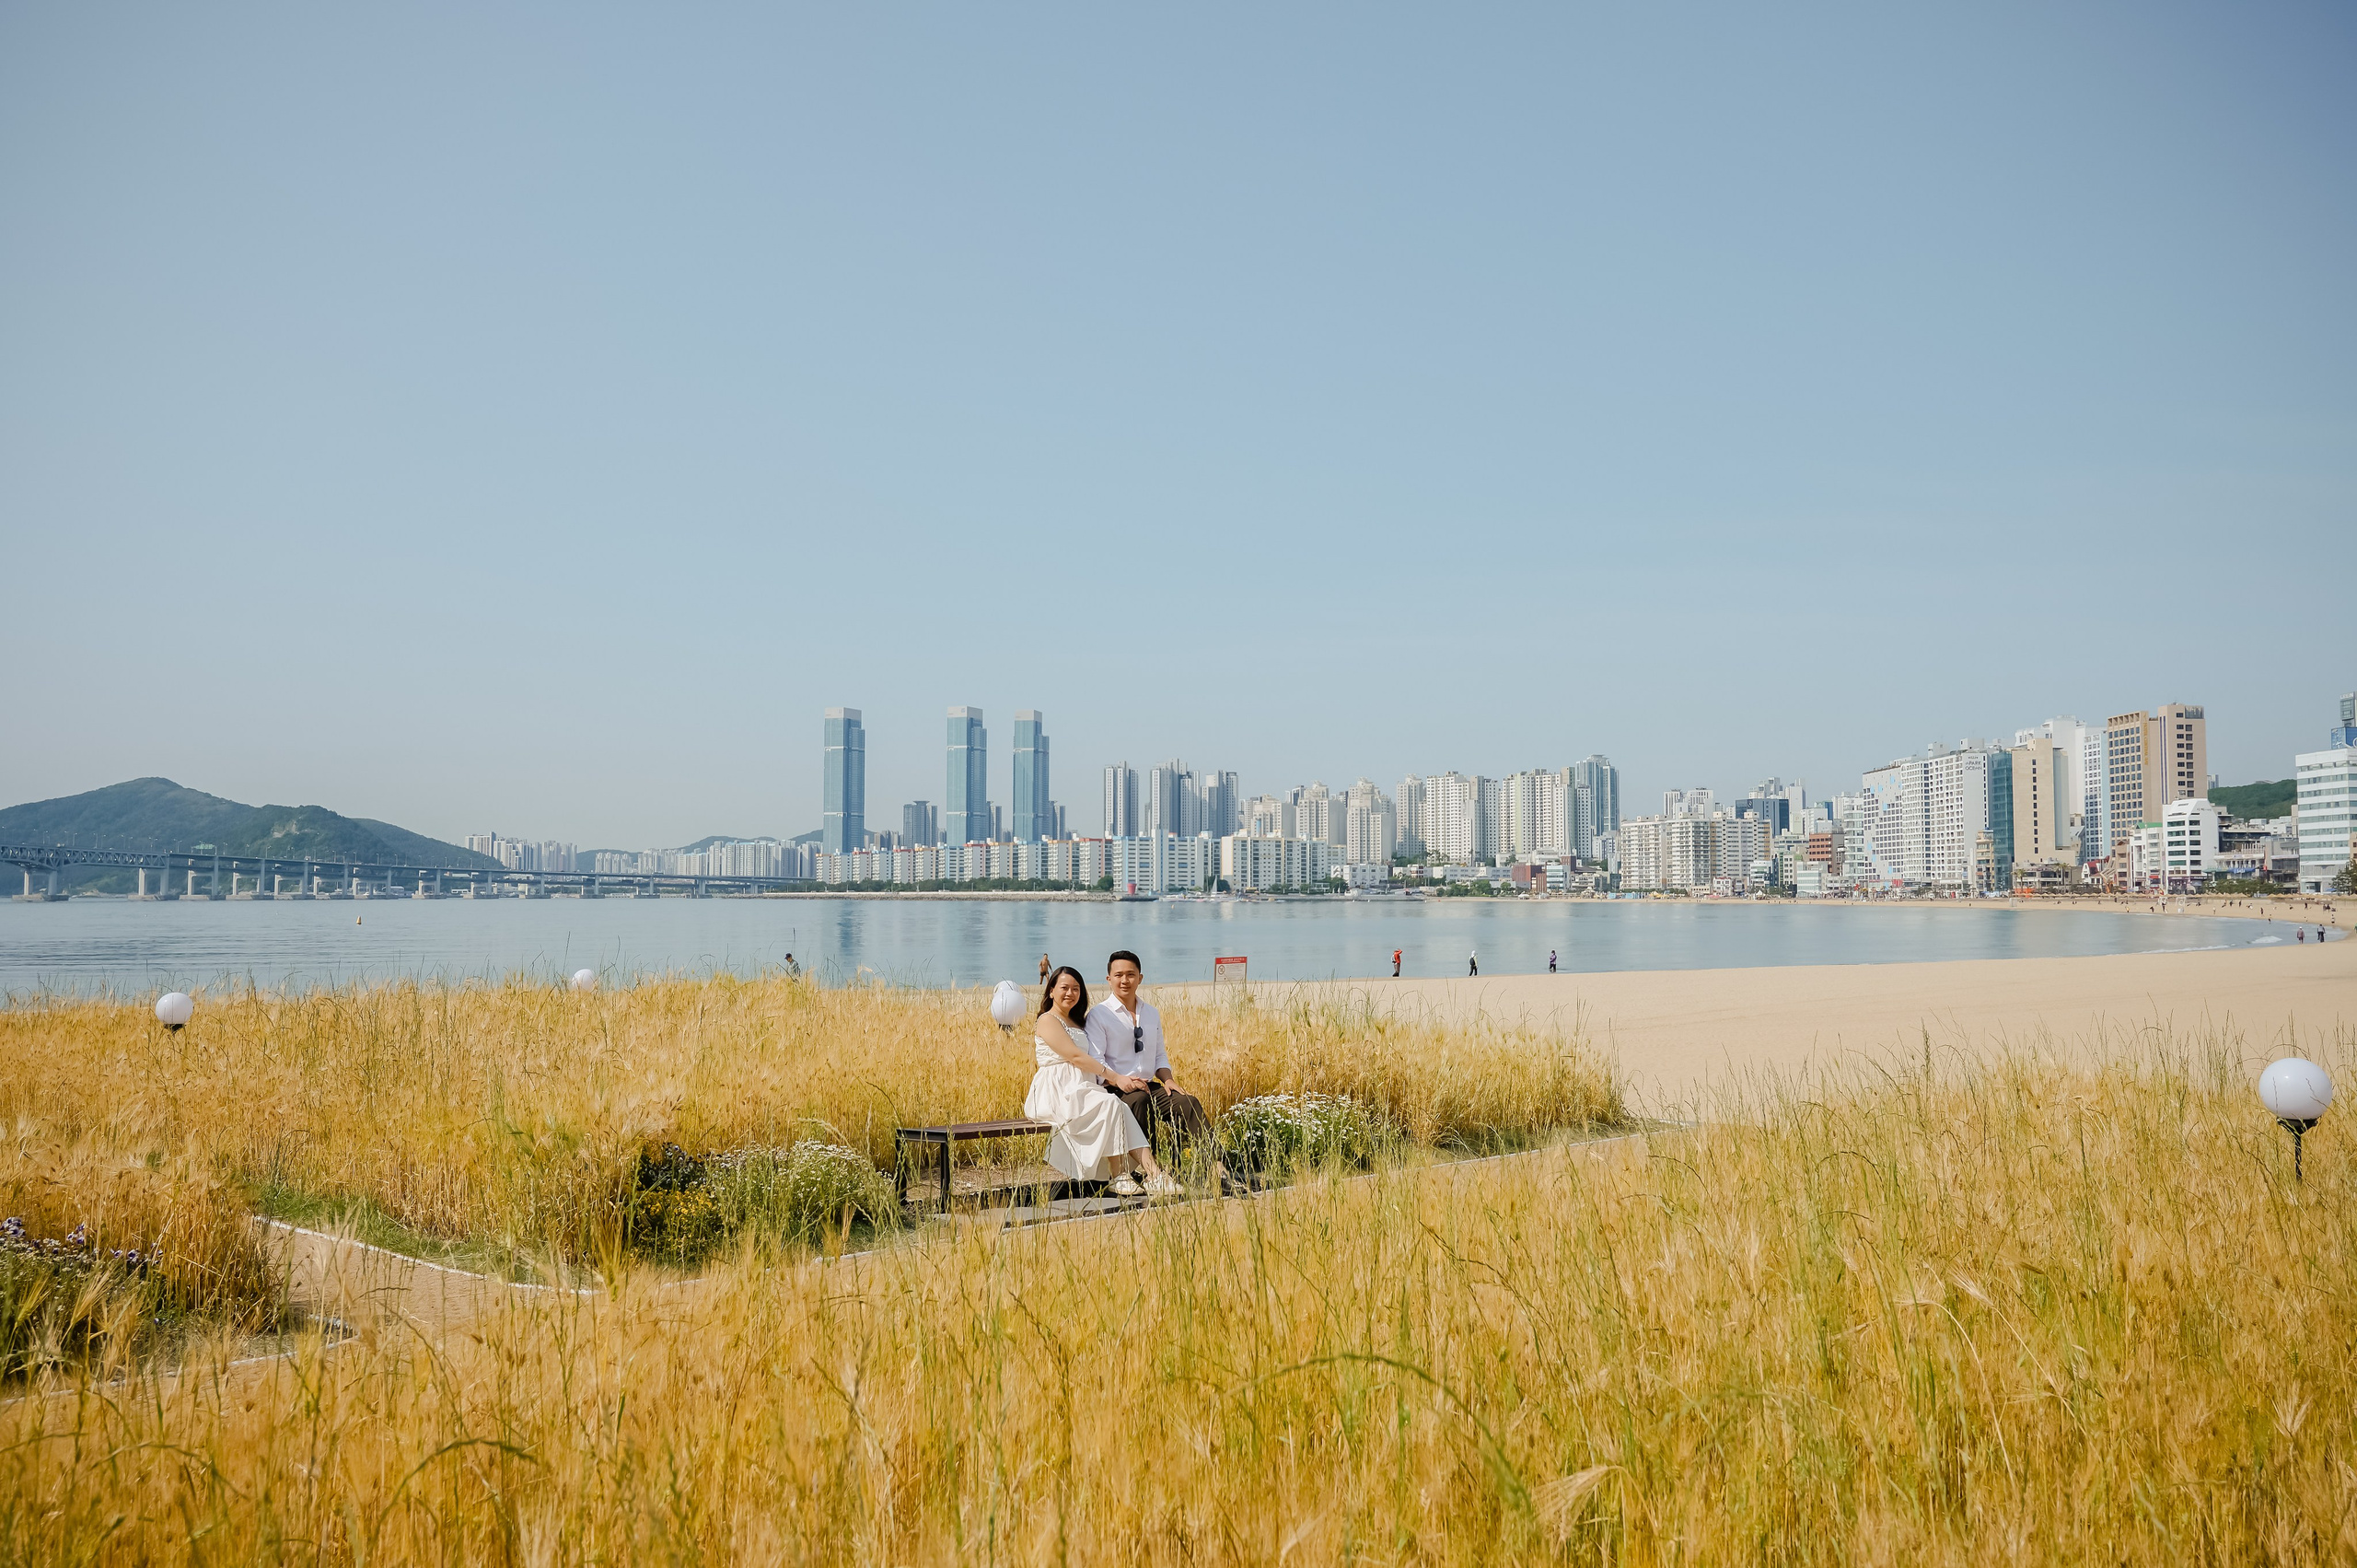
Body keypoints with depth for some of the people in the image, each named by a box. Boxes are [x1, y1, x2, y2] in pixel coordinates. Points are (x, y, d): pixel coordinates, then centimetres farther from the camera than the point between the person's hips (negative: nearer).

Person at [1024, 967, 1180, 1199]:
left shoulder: (1077, 1022, 24)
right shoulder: (1047, 1021, -3)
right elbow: (1075, 1057, -12)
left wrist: (1111, 1079, -3)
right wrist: (1115, 1077, -14)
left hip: (1082, 1088, 7)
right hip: (1059, 1092, -7)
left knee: (1122, 1110, -22)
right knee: (1110, 1104, -30)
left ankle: (1153, 1174, -36)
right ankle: (1119, 1179, -27)